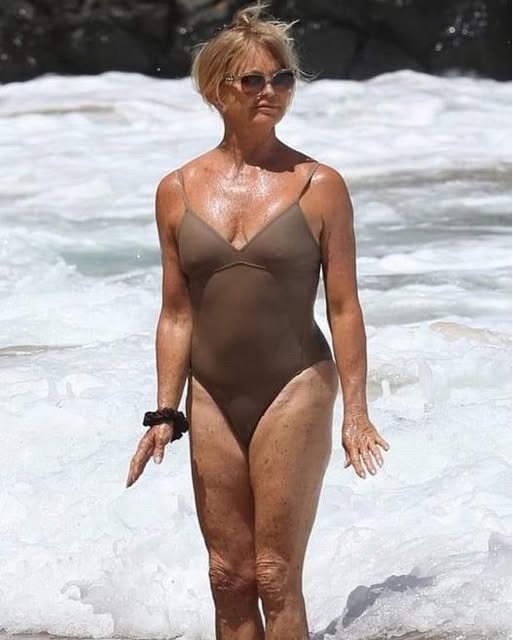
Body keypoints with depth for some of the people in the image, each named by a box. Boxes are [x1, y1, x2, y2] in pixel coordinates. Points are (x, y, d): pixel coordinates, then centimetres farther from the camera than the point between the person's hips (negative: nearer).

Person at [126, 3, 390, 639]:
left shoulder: (319, 185, -3)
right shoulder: (178, 191, 5)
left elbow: (343, 307, -2)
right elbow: (176, 314, 9)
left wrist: (355, 413, -7)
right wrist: (164, 413, 5)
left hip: (296, 389, -3)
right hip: (212, 398, 3)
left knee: (275, 579, -4)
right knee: (229, 578, 7)